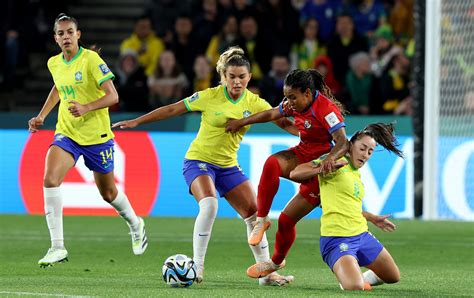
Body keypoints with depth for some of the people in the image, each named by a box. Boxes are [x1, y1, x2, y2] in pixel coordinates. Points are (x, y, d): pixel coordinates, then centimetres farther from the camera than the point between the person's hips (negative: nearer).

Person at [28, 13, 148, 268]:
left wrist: (86, 108, -33)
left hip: (96, 135, -4)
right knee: (50, 180, -22)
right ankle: (57, 247, -21)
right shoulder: (54, 63, 4)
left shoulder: (91, 59, -14)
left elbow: (112, 96, -18)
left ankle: (135, 225, 45)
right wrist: (42, 115, 17)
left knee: (108, 193, 11)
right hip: (66, 133, 4)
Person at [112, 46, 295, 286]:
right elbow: (173, 109, -7)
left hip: (228, 166, 5)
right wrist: (136, 121, -7)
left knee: (254, 213, 0)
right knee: (209, 203, -31)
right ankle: (197, 267, -24)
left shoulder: (254, 103, -4)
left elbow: (284, 123, -3)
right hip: (198, 160, -5)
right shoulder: (210, 96, -13)